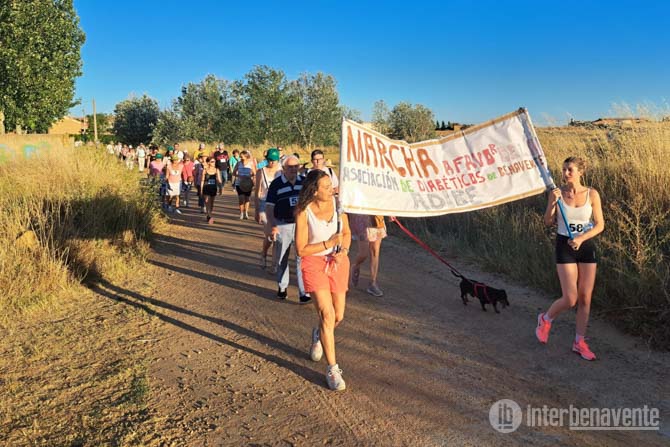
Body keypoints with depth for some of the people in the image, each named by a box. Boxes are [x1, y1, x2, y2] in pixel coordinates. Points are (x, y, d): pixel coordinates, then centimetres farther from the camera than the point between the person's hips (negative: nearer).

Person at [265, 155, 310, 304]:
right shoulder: (276, 184, -2)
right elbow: (269, 206, -3)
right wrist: (272, 226, -12)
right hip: (283, 225, -1)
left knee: (302, 258, -3)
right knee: (282, 259, 12)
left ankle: (304, 292, 2)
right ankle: (282, 287, 29)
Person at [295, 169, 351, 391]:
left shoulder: (337, 203, -6)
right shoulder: (304, 212, -17)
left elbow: (347, 233, 7)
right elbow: (301, 249, -13)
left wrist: (343, 251, -12)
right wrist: (329, 243, -20)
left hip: (338, 262, 4)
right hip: (314, 263, -4)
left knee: (338, 316, 10)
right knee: (327, 315, -12)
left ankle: (318, 335, 46)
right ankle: (332, 369, 1)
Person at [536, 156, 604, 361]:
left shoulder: (592, 194, -4)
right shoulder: (557, 192, -6)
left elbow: (600, 224, -2)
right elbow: (548, 222, -4)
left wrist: (581, 239, -16)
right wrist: (553, 203, -20)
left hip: (586, 246, 2)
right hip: (565, 246, -2)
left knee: (585, 298, 5)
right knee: (570, 299, -7)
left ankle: (579, 343, 19)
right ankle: (545, 319, 24)